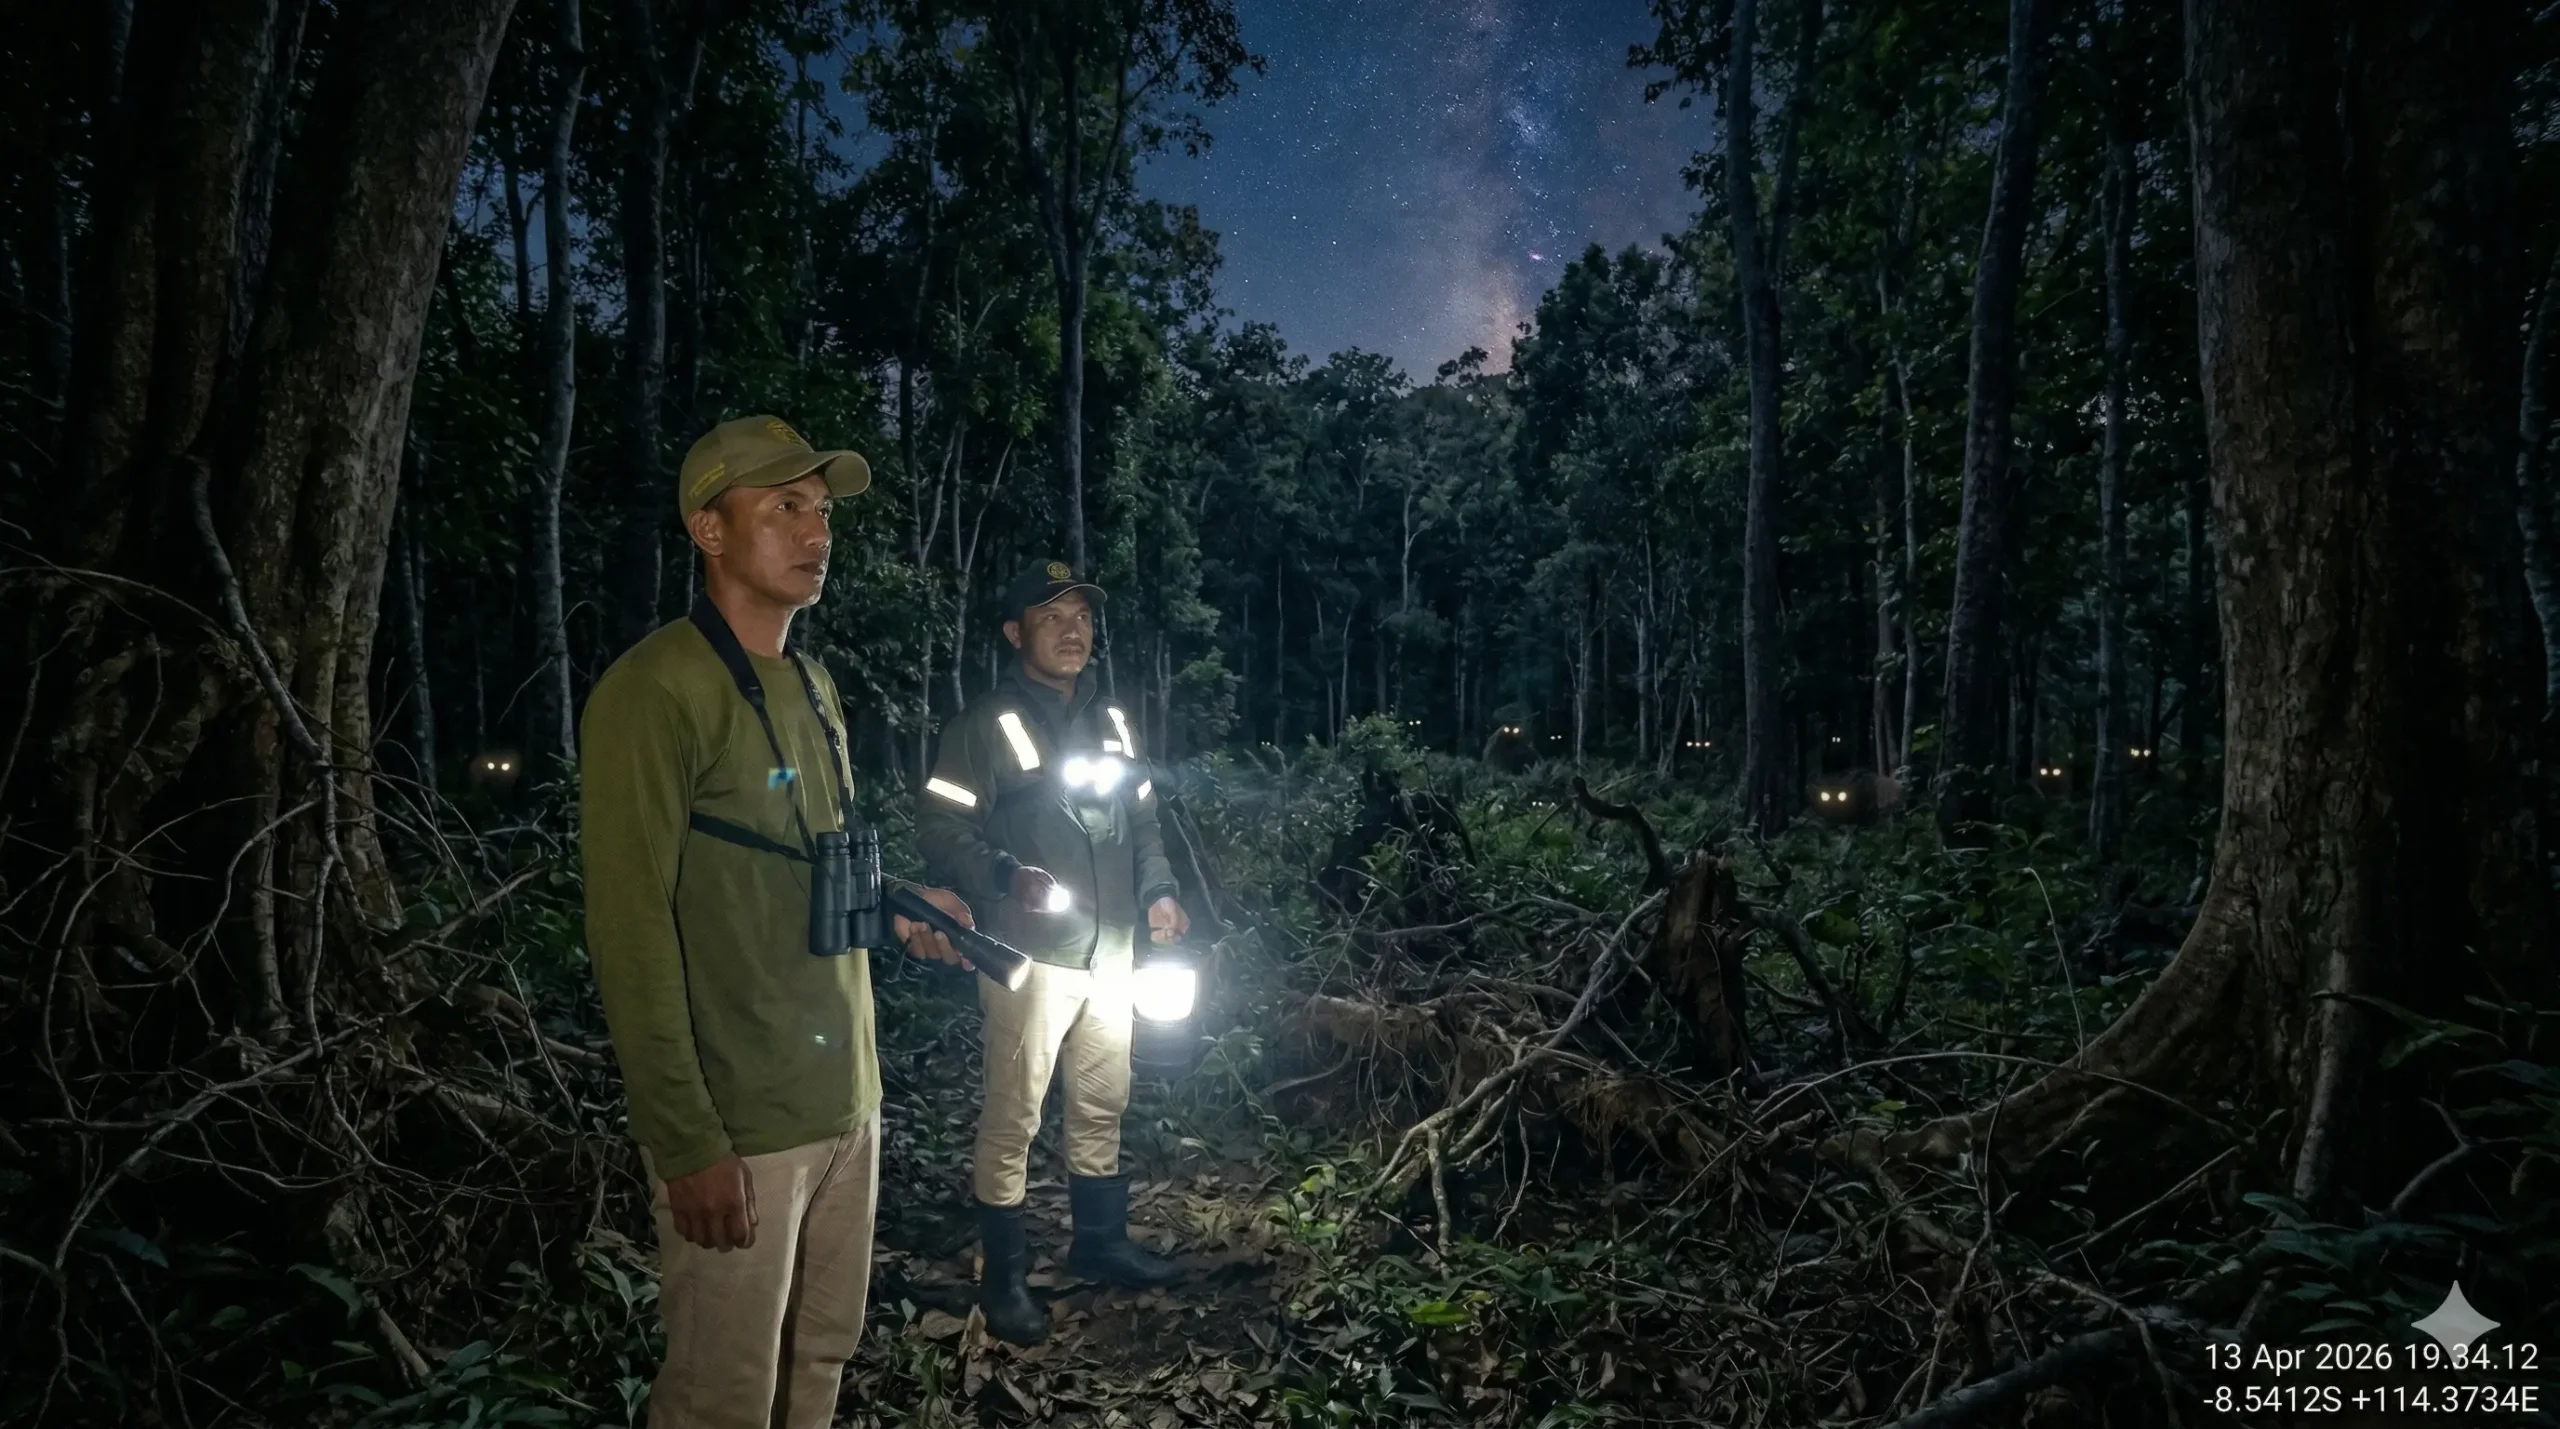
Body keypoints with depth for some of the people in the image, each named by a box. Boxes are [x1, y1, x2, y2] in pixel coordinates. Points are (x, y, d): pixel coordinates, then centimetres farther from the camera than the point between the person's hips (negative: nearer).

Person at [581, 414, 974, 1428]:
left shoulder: (813, 686, 11)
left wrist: (896, 907, 6)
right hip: (740, 1126, -7)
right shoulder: (656, 690, -15)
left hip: (847, 1100, 8)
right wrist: (687, 1143, -20)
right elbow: (632, 932, -19)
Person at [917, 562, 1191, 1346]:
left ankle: (1101, 1241, 36)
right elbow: (941, 828, -11)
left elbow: (1142, 818, 17)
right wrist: (1006, 878, -25)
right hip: (1030, 956, -6)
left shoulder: (1111, 720, 11)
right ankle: (1004, 1276, 18)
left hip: (1110, 950, 7)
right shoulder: (985, 726, -9)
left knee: (1102, 1105, 18)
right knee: (1013, 1119, 1)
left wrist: (1158, 890, 3)